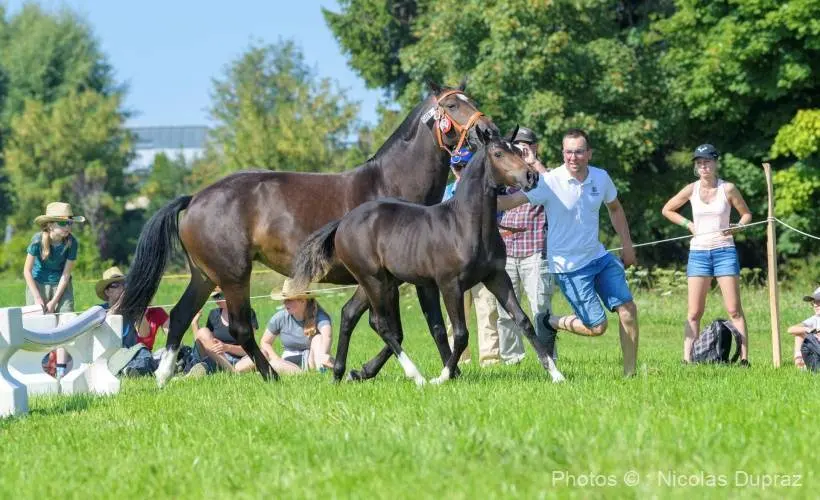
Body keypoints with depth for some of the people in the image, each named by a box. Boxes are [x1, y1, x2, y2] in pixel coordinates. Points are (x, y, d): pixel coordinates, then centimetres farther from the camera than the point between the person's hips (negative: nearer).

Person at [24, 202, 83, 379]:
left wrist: (54, 301, -14)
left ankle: (61, 371, -11)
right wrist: (37, 298, -13)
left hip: (61, 285, 1)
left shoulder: (71, 243, -17)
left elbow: (66, 274, -12)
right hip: (38, 284, -1)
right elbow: (27, 271, -12)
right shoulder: (38, 241, -21)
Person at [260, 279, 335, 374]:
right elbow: (265, 342, 6)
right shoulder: (280, 318, -5)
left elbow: (327, 335, -38)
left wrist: (324, 354, -60)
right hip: (290, 362, 2)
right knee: (274, 365, -31)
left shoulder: (319, 316, -17)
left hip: (311, 361, -2)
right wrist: (278, 361, -11)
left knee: (318, 338, -30)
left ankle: (322, 369, -53)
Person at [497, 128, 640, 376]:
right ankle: (551, 323, 19)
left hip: (598, 256, 6)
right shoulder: (550, 182, -16)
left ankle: (630, 372, 9)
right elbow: (510, 201, -23)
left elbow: (615, 209, 19)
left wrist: (627, 244, 13)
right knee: (597, 326, -8)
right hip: (568, 265, -5)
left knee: (628, 309, -3)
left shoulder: (601, 178, -1)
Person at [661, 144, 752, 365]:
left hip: (724, 251, -2)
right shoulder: (691, 190, 3)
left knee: (734, 310, -4)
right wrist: (688, 224, 3)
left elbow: (746, 214, 10)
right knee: (694, 313, -1)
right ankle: (687, 359, -2)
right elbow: (667, 210, 16)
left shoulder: (728, 189, -1)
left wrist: (737, 227, -10)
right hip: (698, 253, 2)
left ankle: (744, 358, -5)